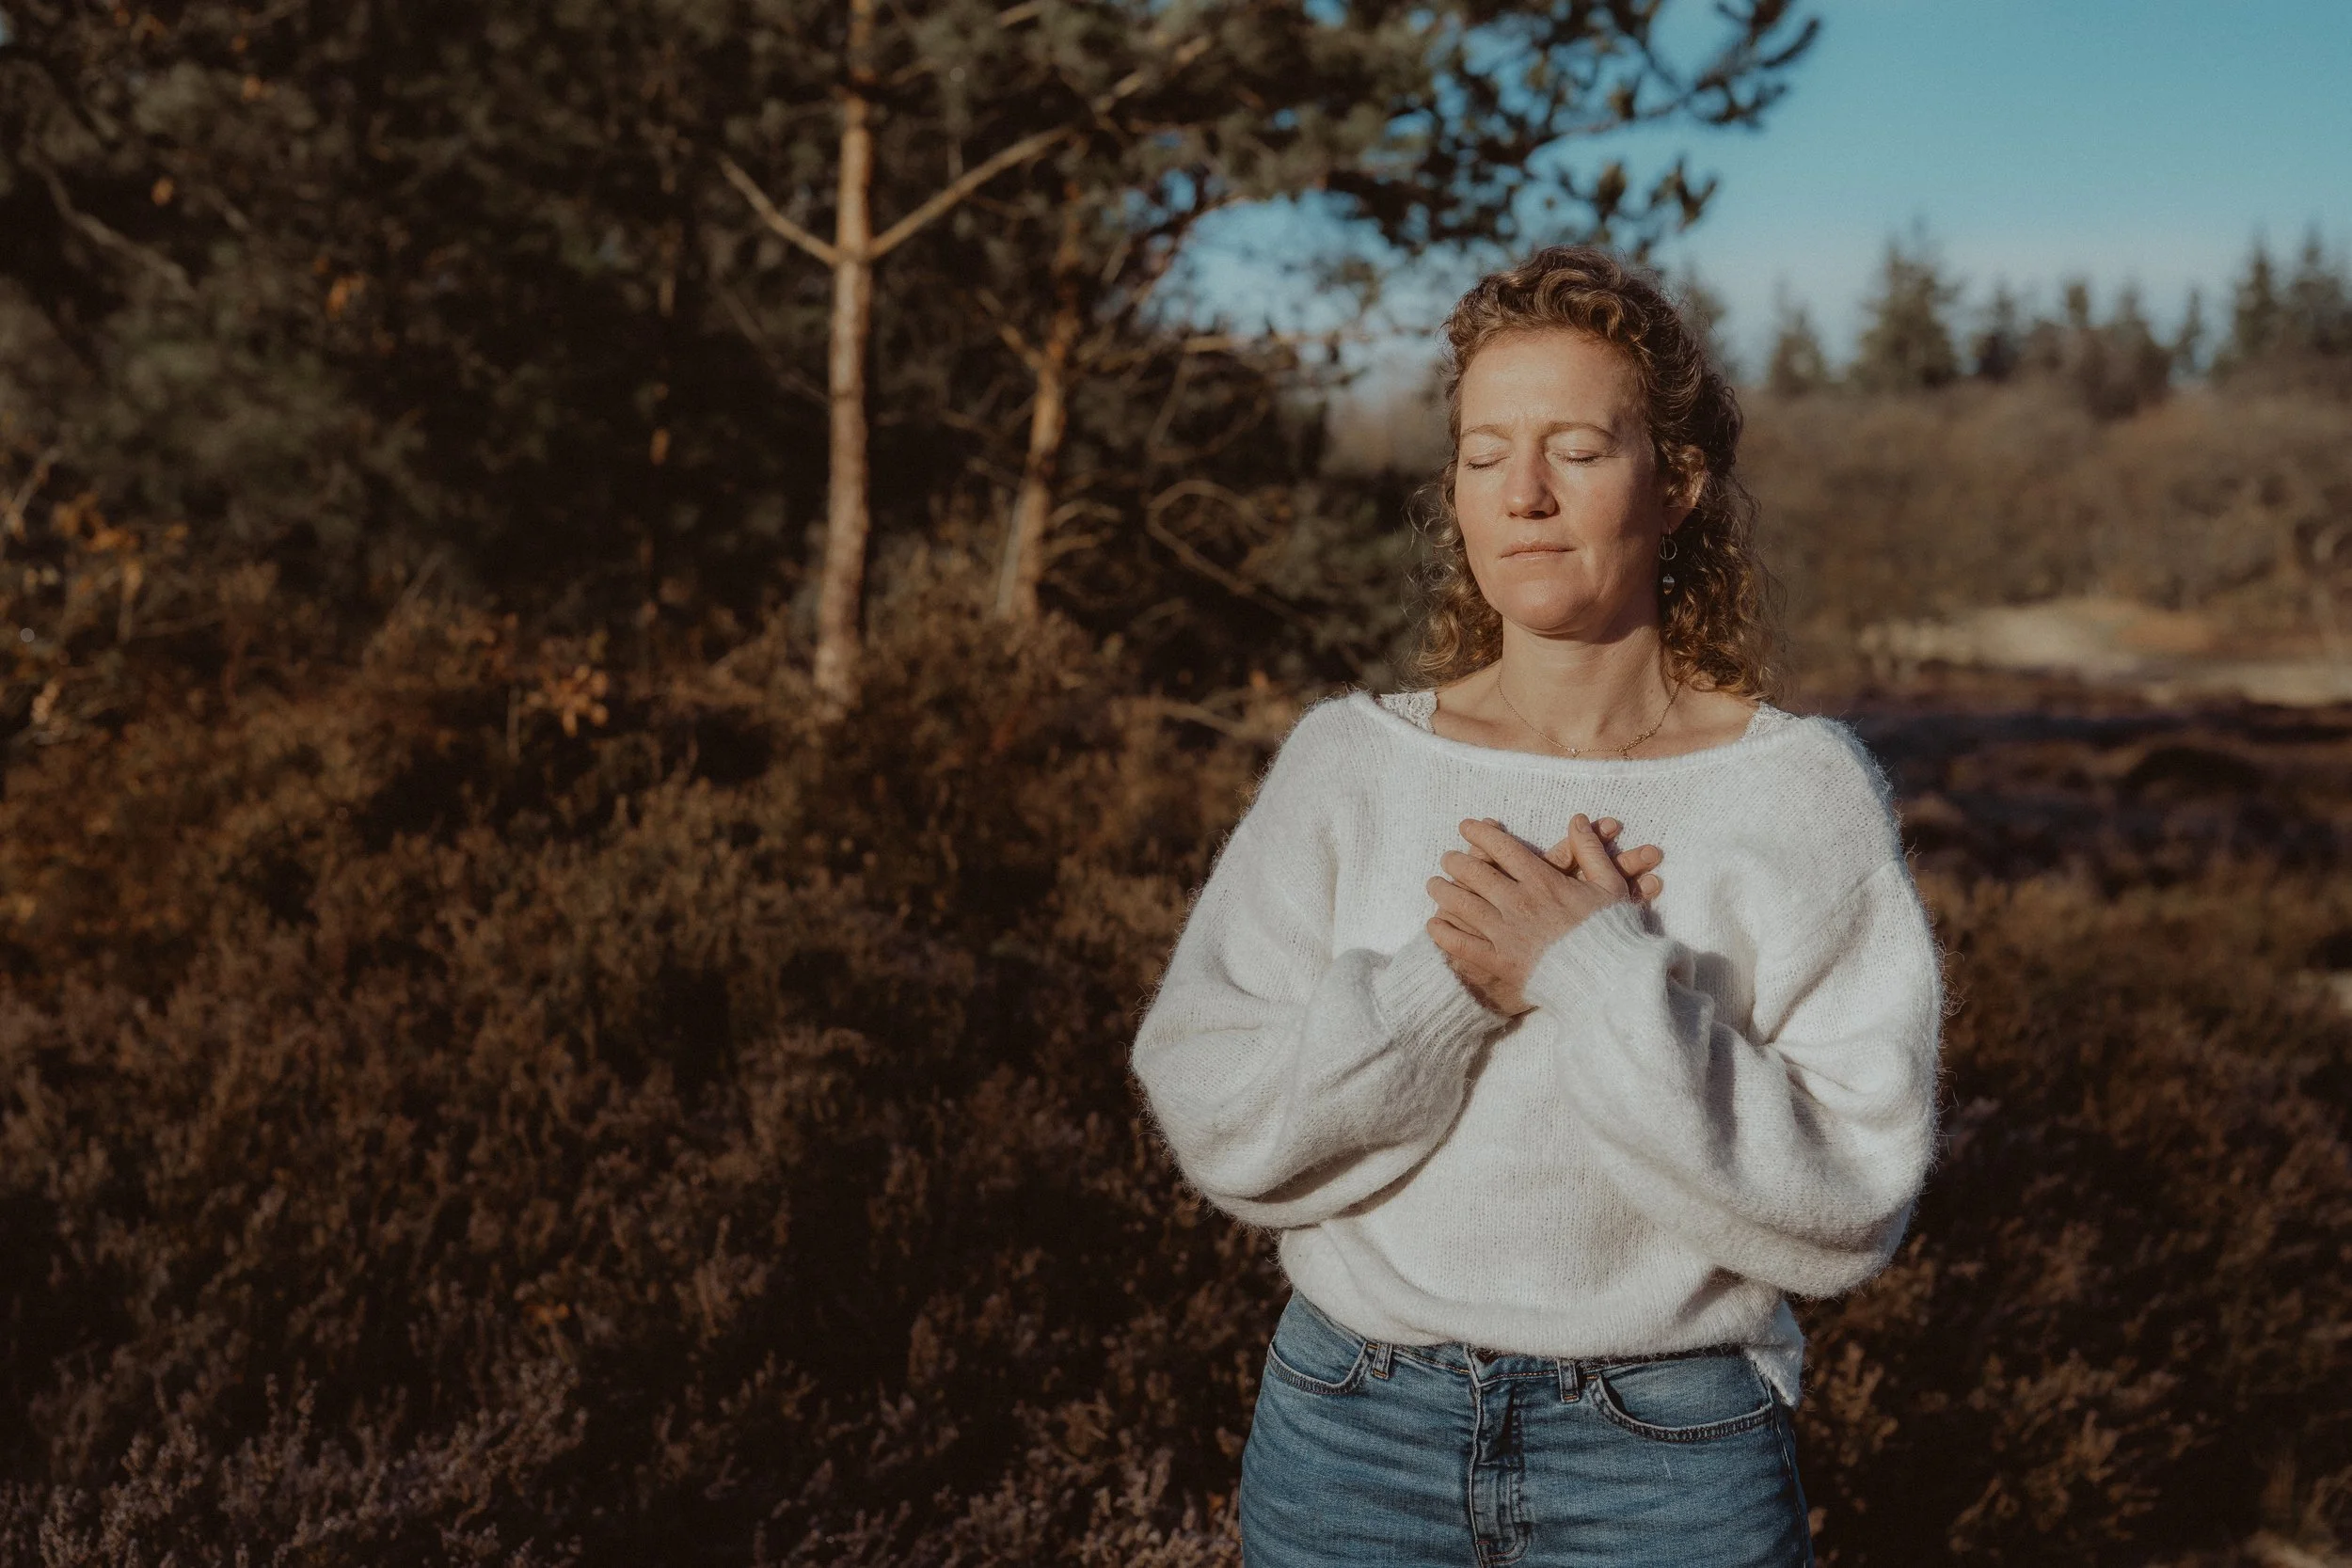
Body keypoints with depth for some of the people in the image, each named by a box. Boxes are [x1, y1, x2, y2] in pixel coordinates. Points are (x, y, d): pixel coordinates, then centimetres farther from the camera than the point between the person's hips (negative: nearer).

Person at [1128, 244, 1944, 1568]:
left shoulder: (1802, 792, -7)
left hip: (1669, 1460, -1)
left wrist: (1608, 980, -20)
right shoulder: (1346, 763, -1)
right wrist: (1453, 983, -20)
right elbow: (1218, 1122, -9)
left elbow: (1849, 1209, -13)